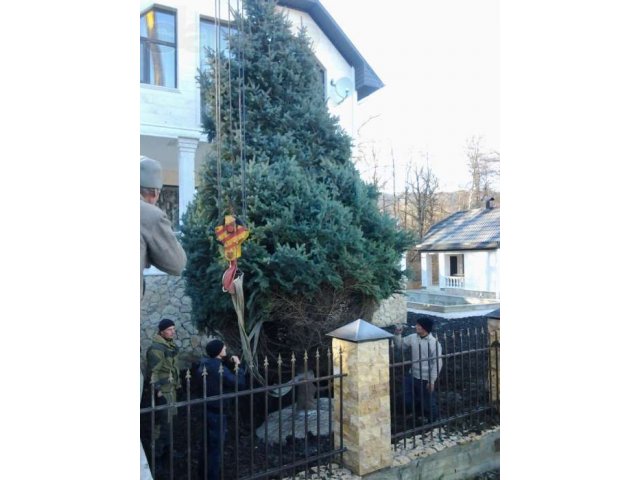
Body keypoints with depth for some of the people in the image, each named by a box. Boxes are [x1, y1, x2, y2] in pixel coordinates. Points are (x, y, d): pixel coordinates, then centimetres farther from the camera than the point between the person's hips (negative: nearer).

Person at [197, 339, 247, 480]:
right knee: (216, 447, 5)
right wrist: (238, 366, -13)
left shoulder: (206, 363, 1)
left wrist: (230, 364, 2)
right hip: (217, 412, -9)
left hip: (207, 409, 9)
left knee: (208, 444, 23)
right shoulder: (219, 369, -26)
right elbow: (239, 384, -23)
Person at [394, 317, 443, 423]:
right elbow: (400, 344, 9)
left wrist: (432, 380, -17)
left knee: (428, 403, 8)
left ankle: (432, 422, 35)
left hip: (425, 379, -6)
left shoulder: (434, 343, -18)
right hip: (412, 376, 6)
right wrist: (398, 334, -10)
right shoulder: (412, 338, -2)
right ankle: (423, 415, 40)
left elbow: (437, 363, -16)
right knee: (408, 401, 14)